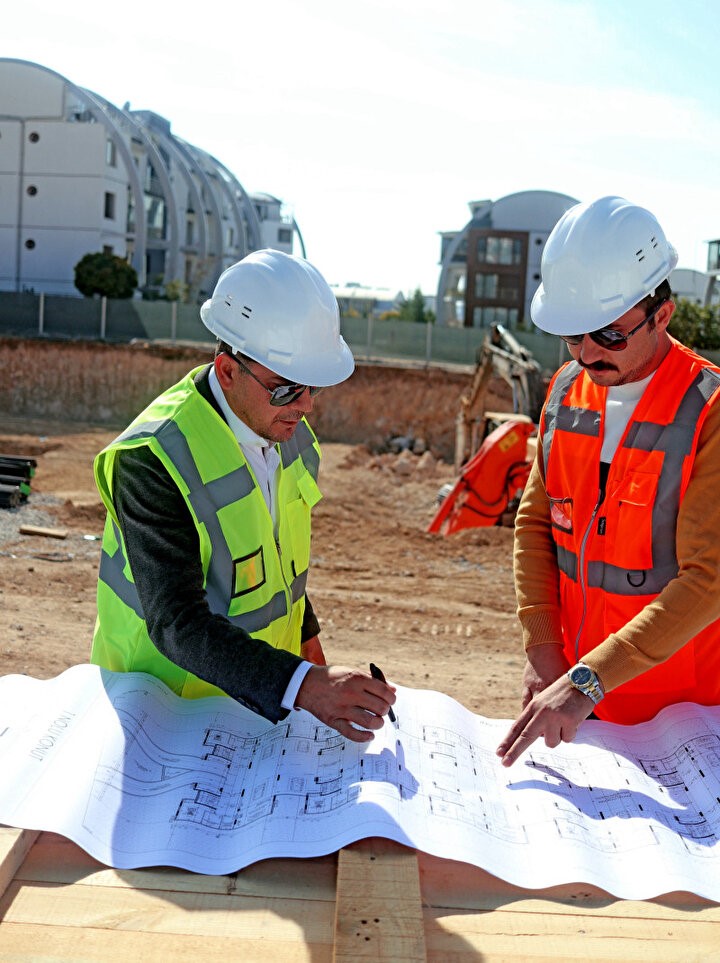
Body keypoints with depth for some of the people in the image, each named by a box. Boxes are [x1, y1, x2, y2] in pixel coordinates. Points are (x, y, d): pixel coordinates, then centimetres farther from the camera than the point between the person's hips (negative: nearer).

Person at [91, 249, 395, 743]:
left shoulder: (286, 426, -5)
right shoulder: (151, 460, -28)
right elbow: (176, 623, -33)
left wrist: (305, 638, 17)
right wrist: (303, 686, -43)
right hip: (167, 702, -6)